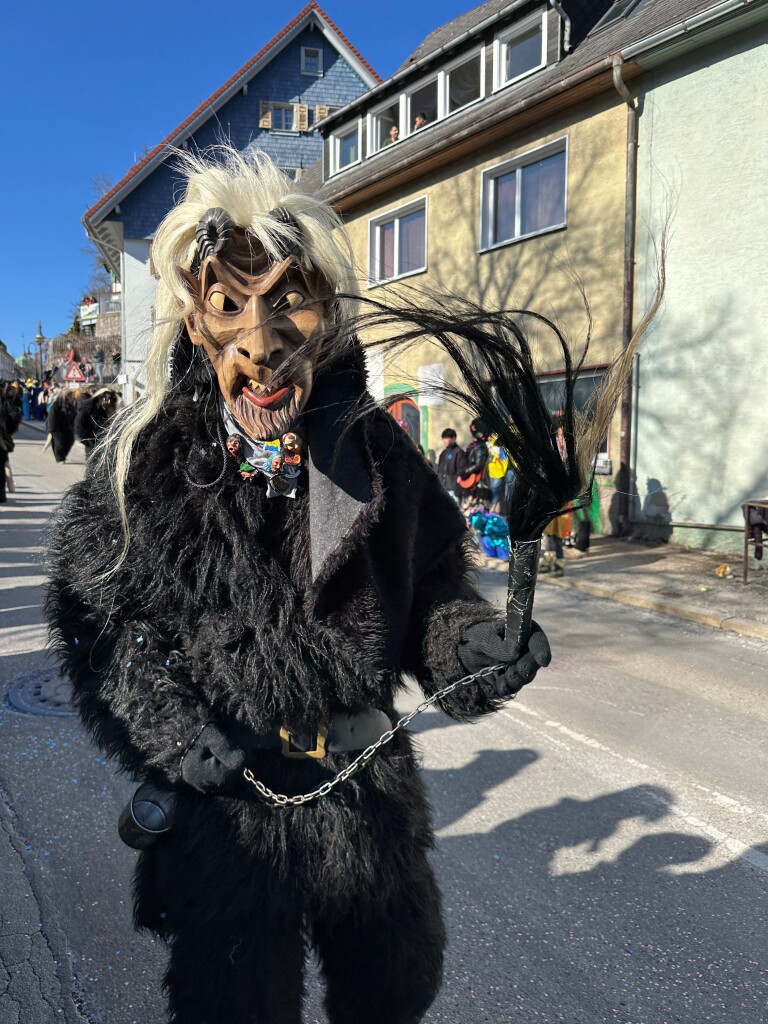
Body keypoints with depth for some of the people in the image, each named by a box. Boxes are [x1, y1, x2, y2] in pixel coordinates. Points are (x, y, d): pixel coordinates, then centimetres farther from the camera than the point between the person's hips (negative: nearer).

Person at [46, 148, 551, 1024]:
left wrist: (469, 643, -18)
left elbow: (431, 582, 2)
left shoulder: (374, 452, -6)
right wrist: (166, 728, -16)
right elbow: (97, 615, -5)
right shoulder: (144, 461, -11)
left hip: (369, 786, 3)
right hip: (225, 796, -2)